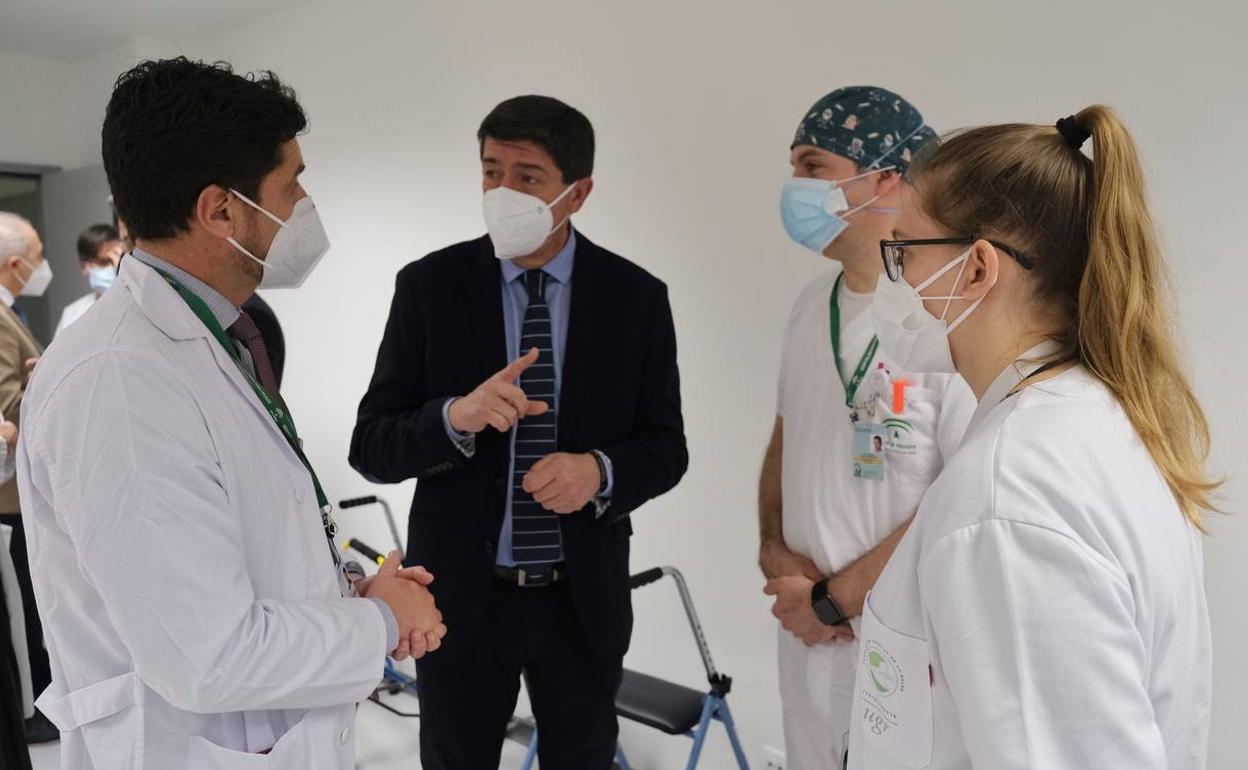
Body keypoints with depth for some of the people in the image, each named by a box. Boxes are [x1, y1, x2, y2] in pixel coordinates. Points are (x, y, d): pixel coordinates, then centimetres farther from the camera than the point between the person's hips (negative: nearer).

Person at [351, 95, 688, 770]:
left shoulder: (636, 296, -6)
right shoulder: (428, 286, -8)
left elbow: (665, 447, -1)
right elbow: (372, 446, -8)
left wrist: (600, 471, -23)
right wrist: (455, 417, -28)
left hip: (585, 597, 1)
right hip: (460, 593, 0)